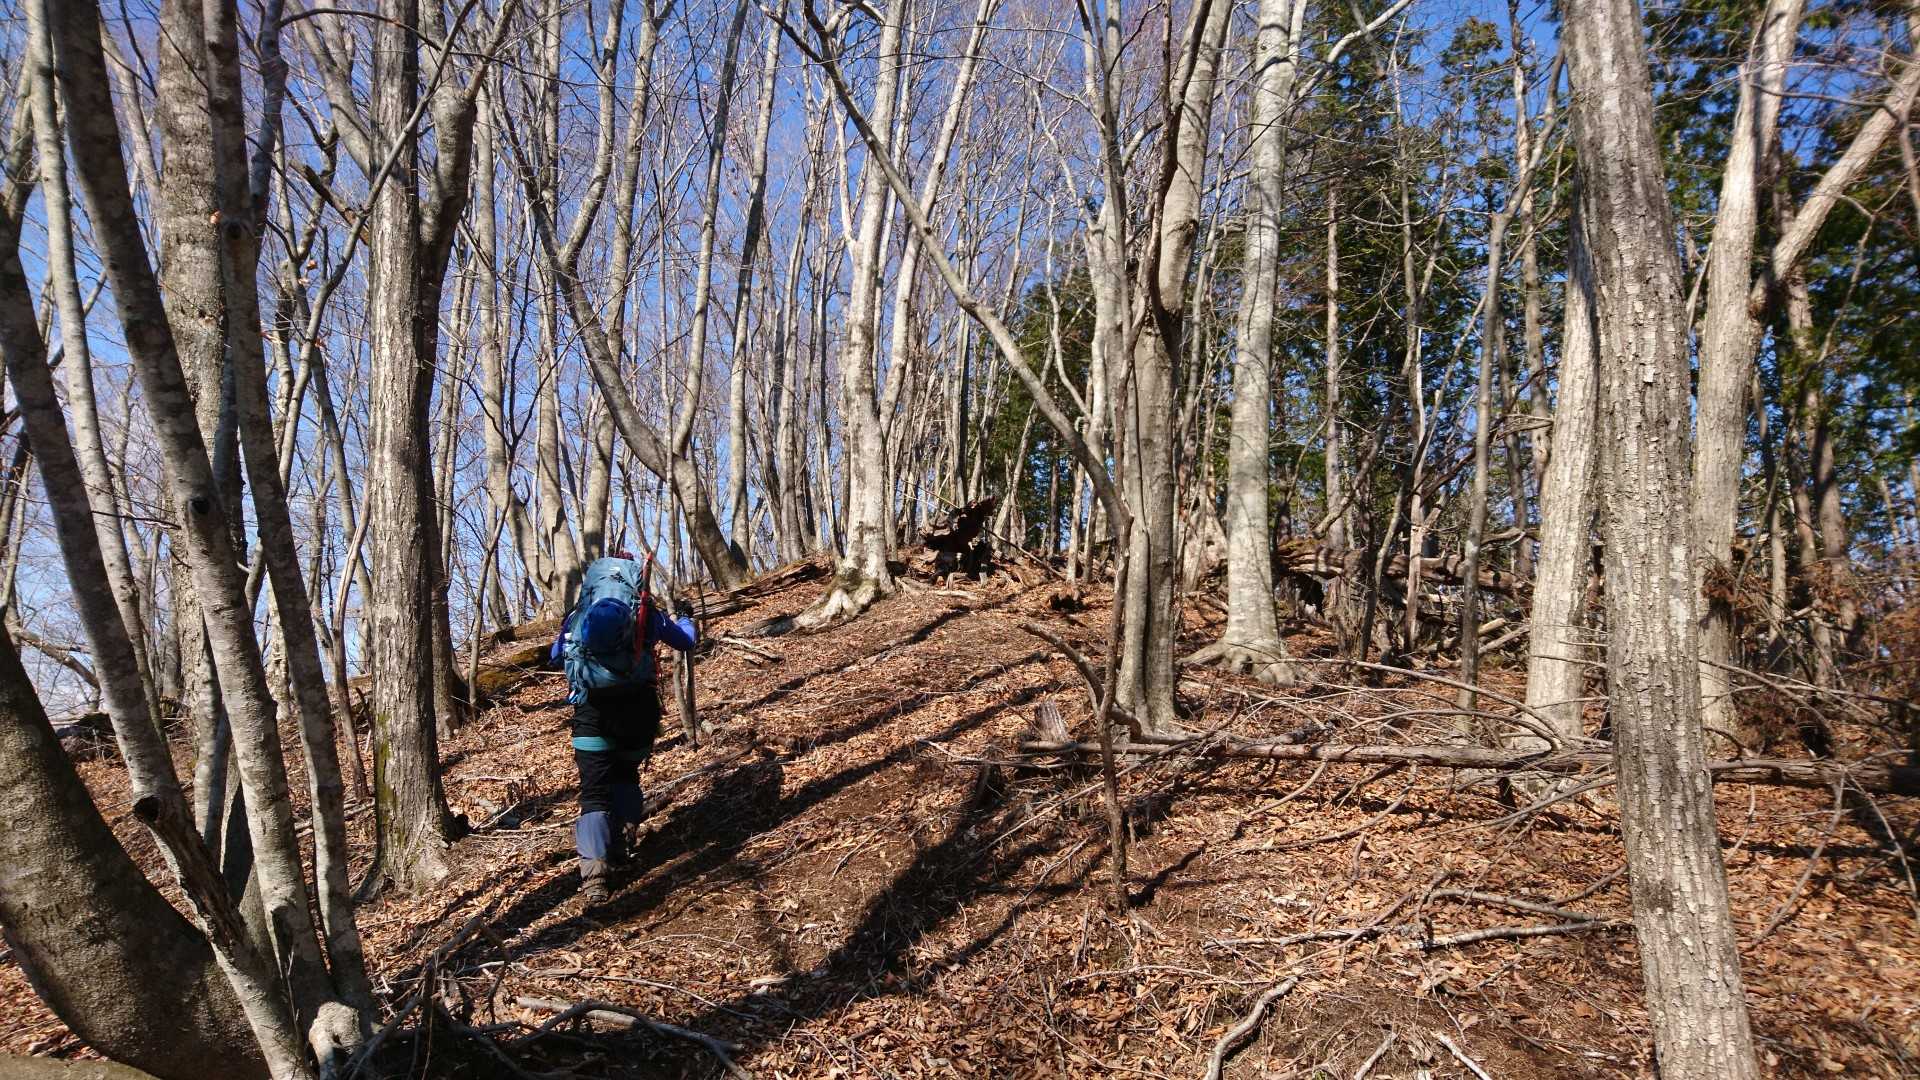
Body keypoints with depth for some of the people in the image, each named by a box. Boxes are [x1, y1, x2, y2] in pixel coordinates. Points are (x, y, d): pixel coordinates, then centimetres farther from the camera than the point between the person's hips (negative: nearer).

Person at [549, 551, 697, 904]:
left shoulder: (578, 614, 13)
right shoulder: (646, 611, 10)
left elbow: (555, 655, 26)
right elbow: (686, 640, 23)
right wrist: (684, 616, 44)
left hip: (591, 707, 0)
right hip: (637, 703, 0)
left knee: (595, 790, -3)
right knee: (625, 776, 25)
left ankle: (594, 876, -16)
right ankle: (615, 847, 20)